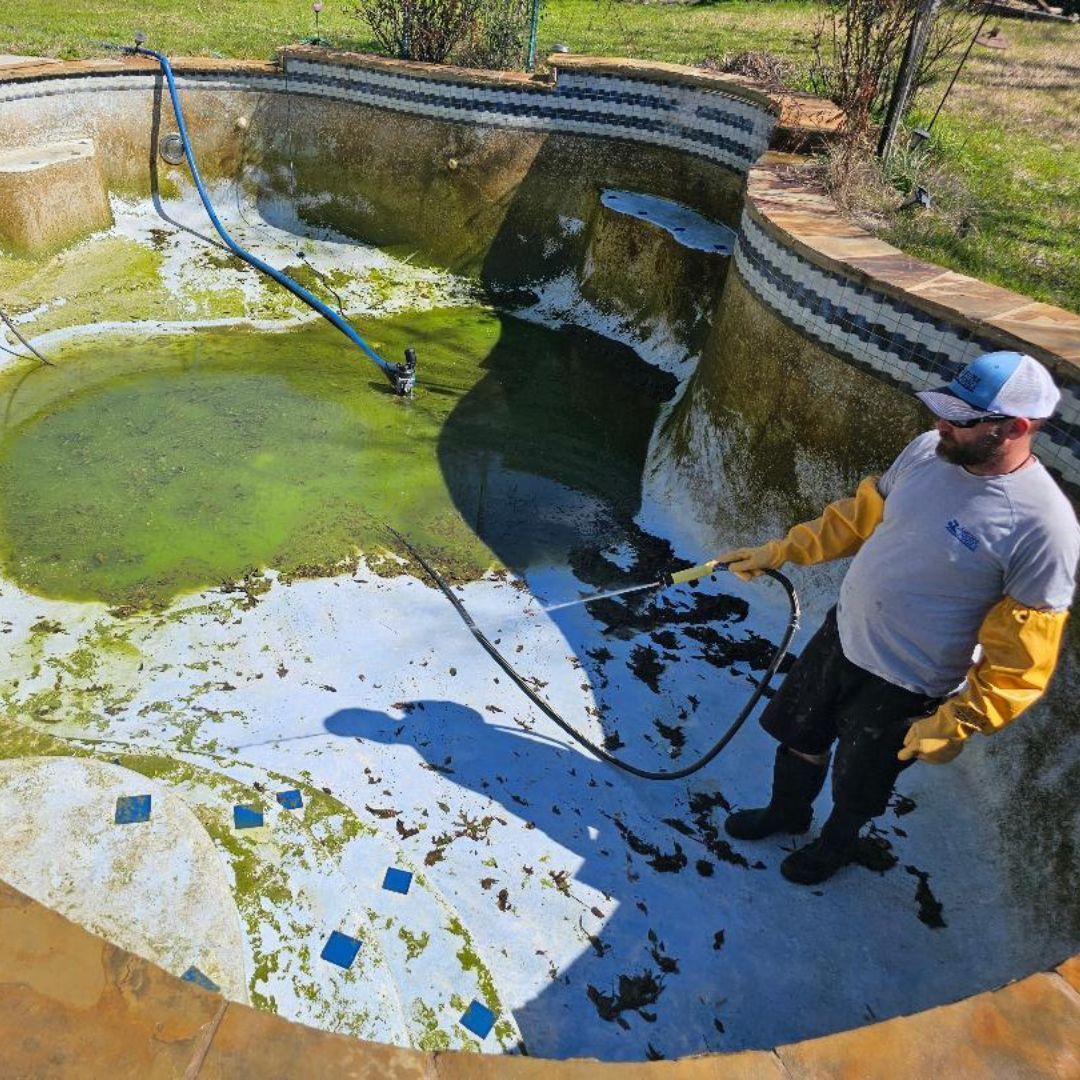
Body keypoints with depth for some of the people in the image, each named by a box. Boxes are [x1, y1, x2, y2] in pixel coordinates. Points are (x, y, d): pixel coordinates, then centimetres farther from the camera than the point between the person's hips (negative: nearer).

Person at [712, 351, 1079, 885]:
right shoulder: (928, 450, -10)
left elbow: (1020, 660, -22)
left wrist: (955, 724, -19)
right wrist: (779, 551, 5)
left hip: (907, 687, -5)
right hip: (841, 634, 6)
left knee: (857, 785, 21)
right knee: (798, 736, 26)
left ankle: (836, 843, 55)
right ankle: (786, 812, 57)